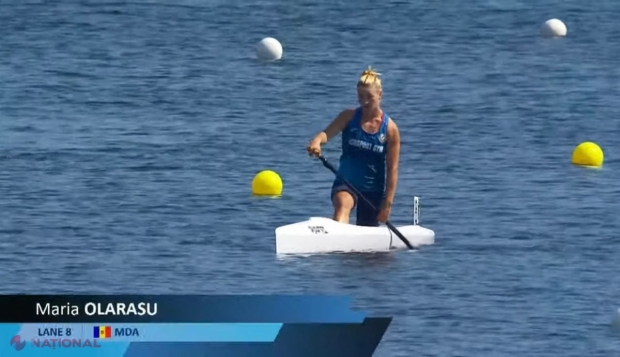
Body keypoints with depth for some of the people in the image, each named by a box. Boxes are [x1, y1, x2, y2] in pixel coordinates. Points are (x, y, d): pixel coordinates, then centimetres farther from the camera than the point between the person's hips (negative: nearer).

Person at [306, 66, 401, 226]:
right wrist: (317, 141, -42)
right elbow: (327, 133, -17)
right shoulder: (349, 117, -1)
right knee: (342, 204, -34)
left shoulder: (390, 128, -4)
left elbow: (392, 169, -5)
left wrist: (387, 203, -8)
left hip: (373, 190, 1)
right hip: (346, 183, -1)